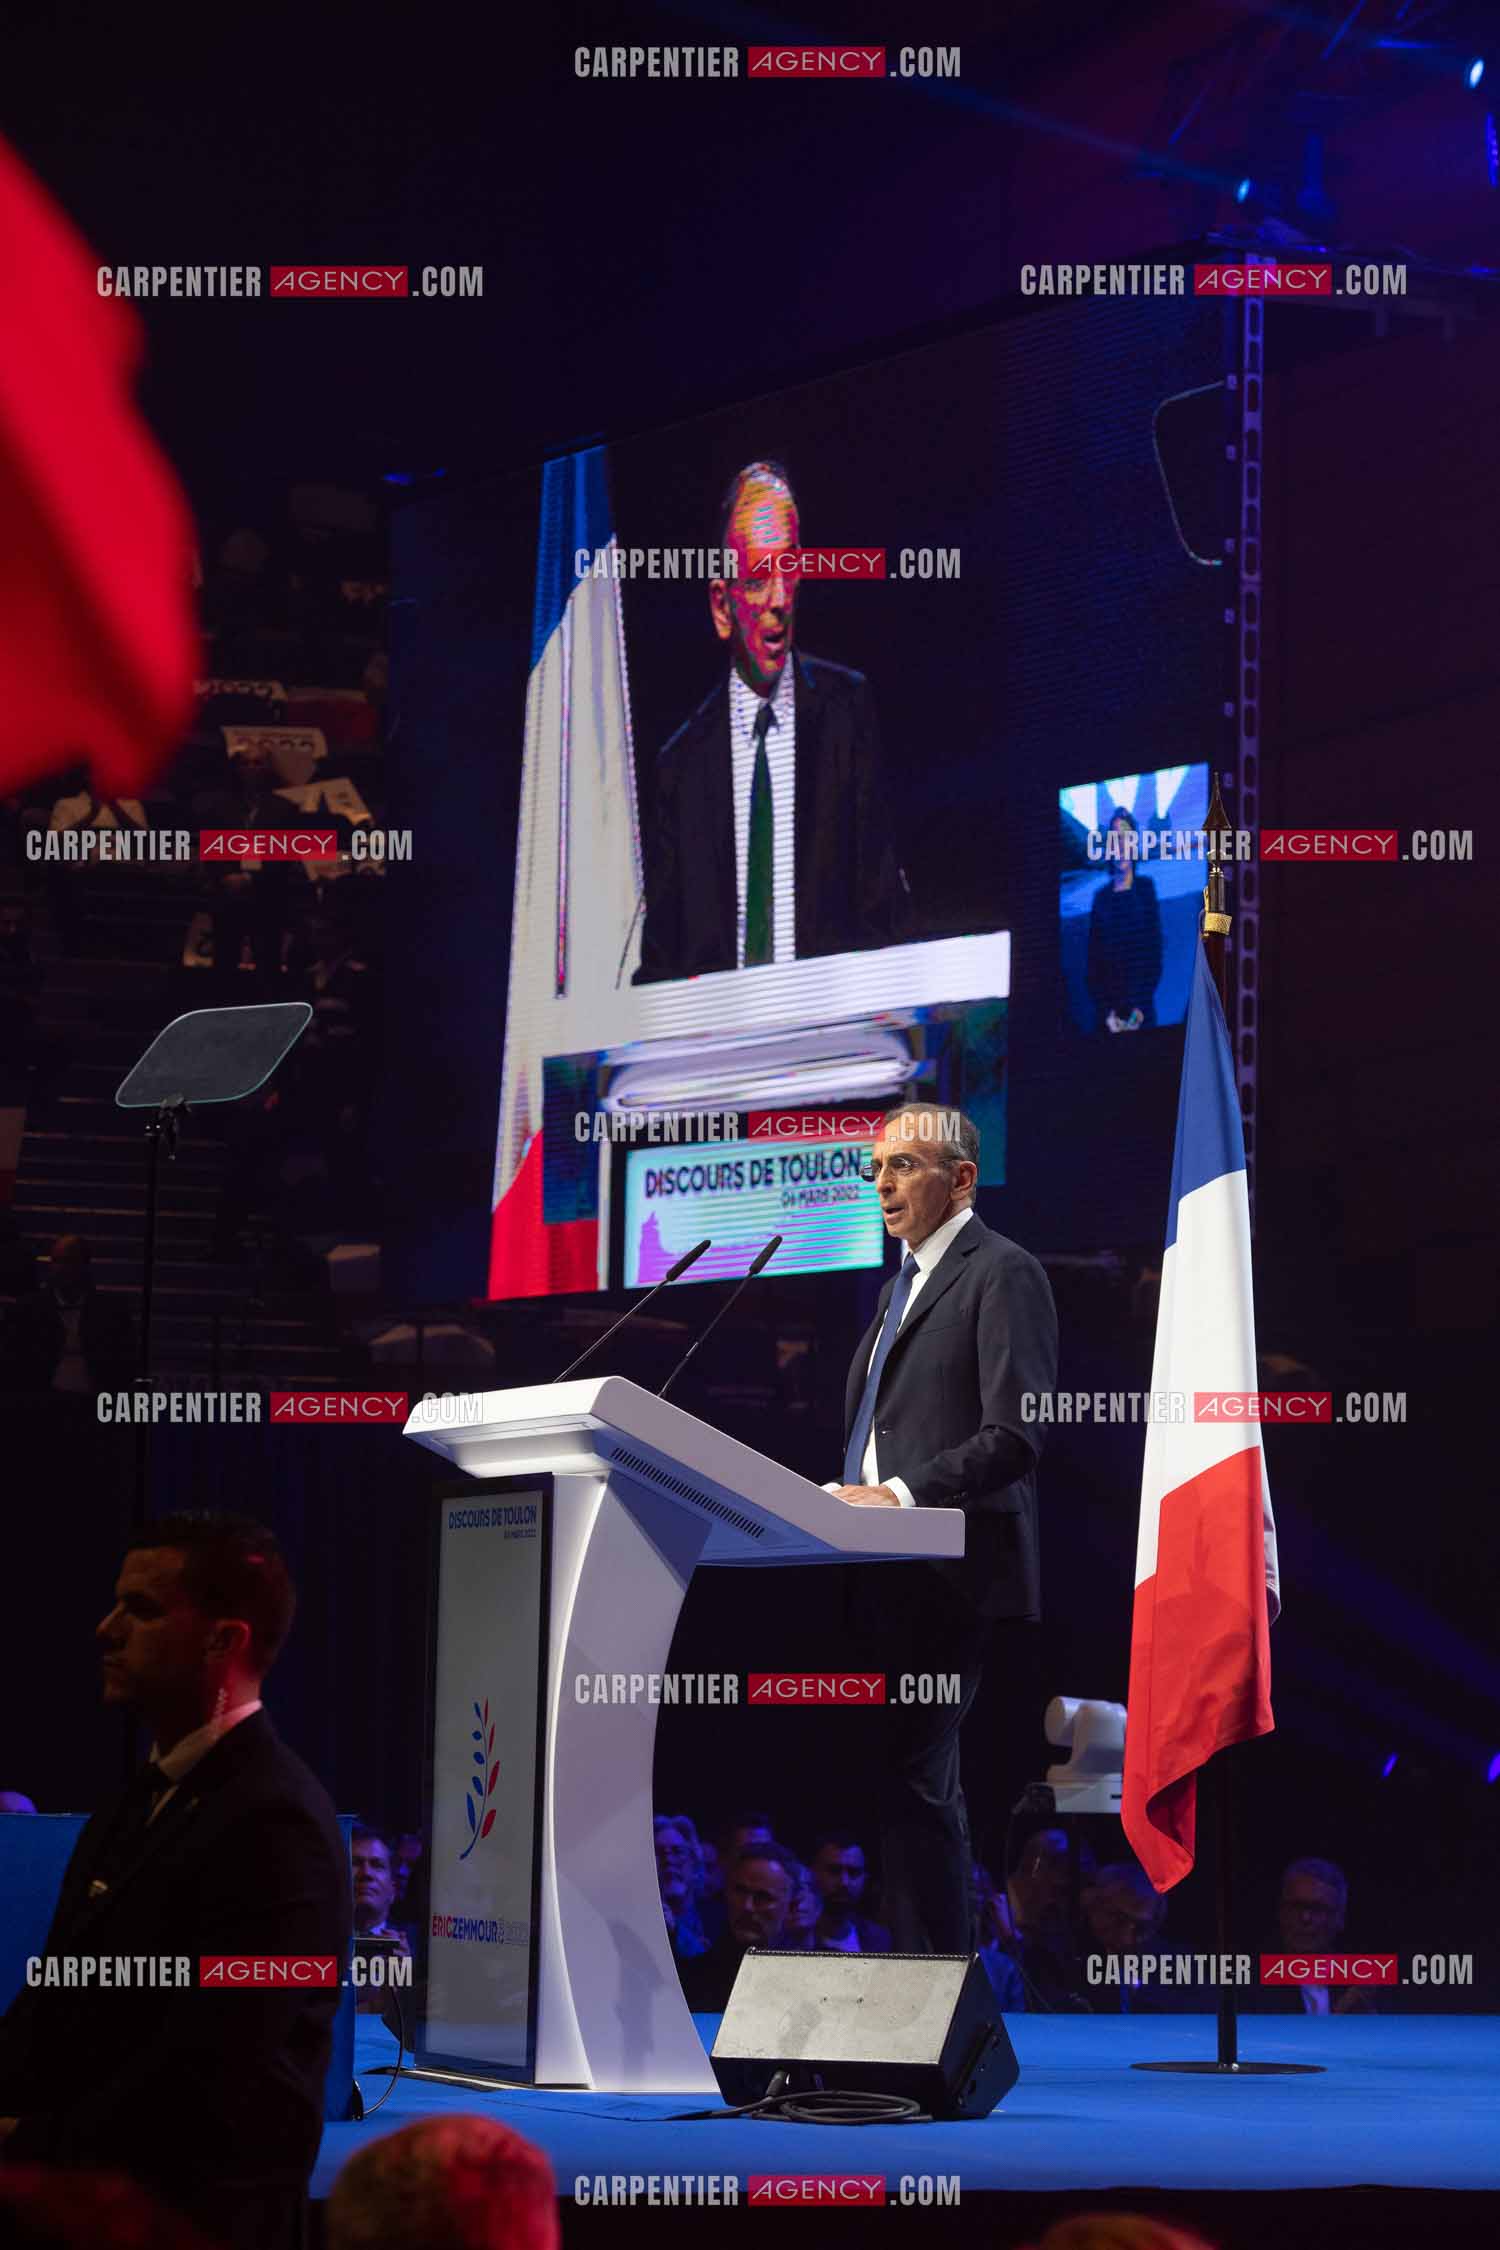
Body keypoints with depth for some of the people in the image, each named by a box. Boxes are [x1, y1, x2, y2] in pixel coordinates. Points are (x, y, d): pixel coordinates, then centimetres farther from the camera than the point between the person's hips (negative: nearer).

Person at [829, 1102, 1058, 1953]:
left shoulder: (1003, 1275, -5)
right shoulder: (902, 1286, 24)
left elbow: (1015, 1434, -16)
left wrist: (902, 1494, -23)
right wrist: (854, 1498, 9)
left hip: (948, 1573, -9)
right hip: (887, 1574, 9)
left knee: (917, 1779, -13)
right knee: (902, 1778, 8)